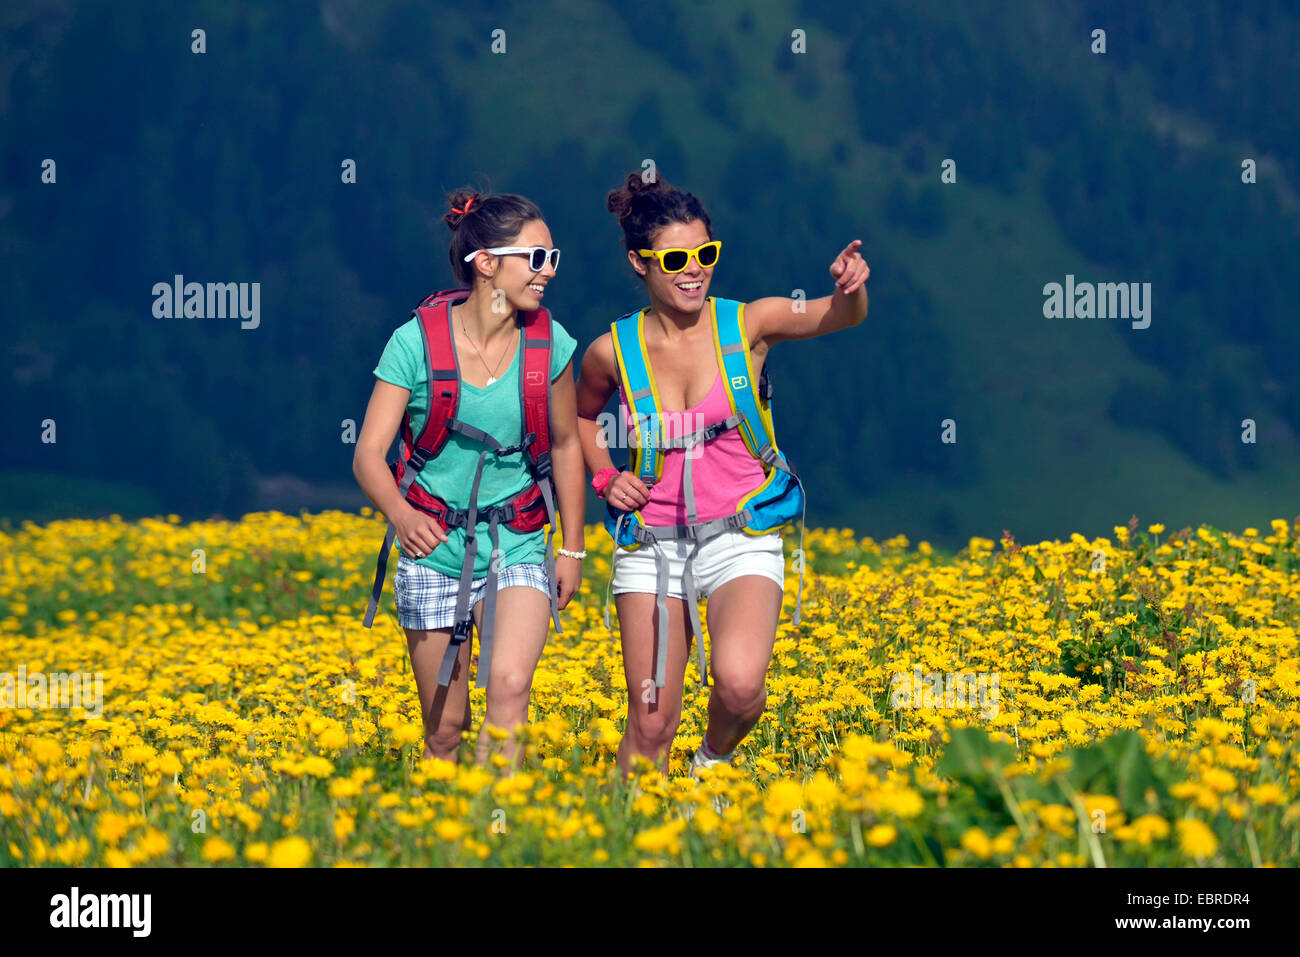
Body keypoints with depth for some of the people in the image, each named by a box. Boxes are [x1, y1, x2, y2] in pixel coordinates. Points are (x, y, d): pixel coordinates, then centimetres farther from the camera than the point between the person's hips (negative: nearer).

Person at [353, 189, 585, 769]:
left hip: (516, 547, 1)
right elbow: (368, 454, -12)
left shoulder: (549, 344, -5)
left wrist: (573, 549, 10)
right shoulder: (417, 341, -12)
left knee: (509, 685, -24)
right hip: (434, 547, -1)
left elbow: (566, 447, 10)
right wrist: (400, 514, -33)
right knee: (445, 727, 5)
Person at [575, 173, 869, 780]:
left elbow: (842, 317, -22)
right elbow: (583, 416, 20)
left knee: (739, 684, -26)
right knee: (650, 725, 0)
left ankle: (714, 759, 8)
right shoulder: (612, 353, -2)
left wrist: (850, 288, -44)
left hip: (742, 537, -1)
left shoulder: (749, 325, -6)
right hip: (651, 543, 1)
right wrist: (605, 477, 2)